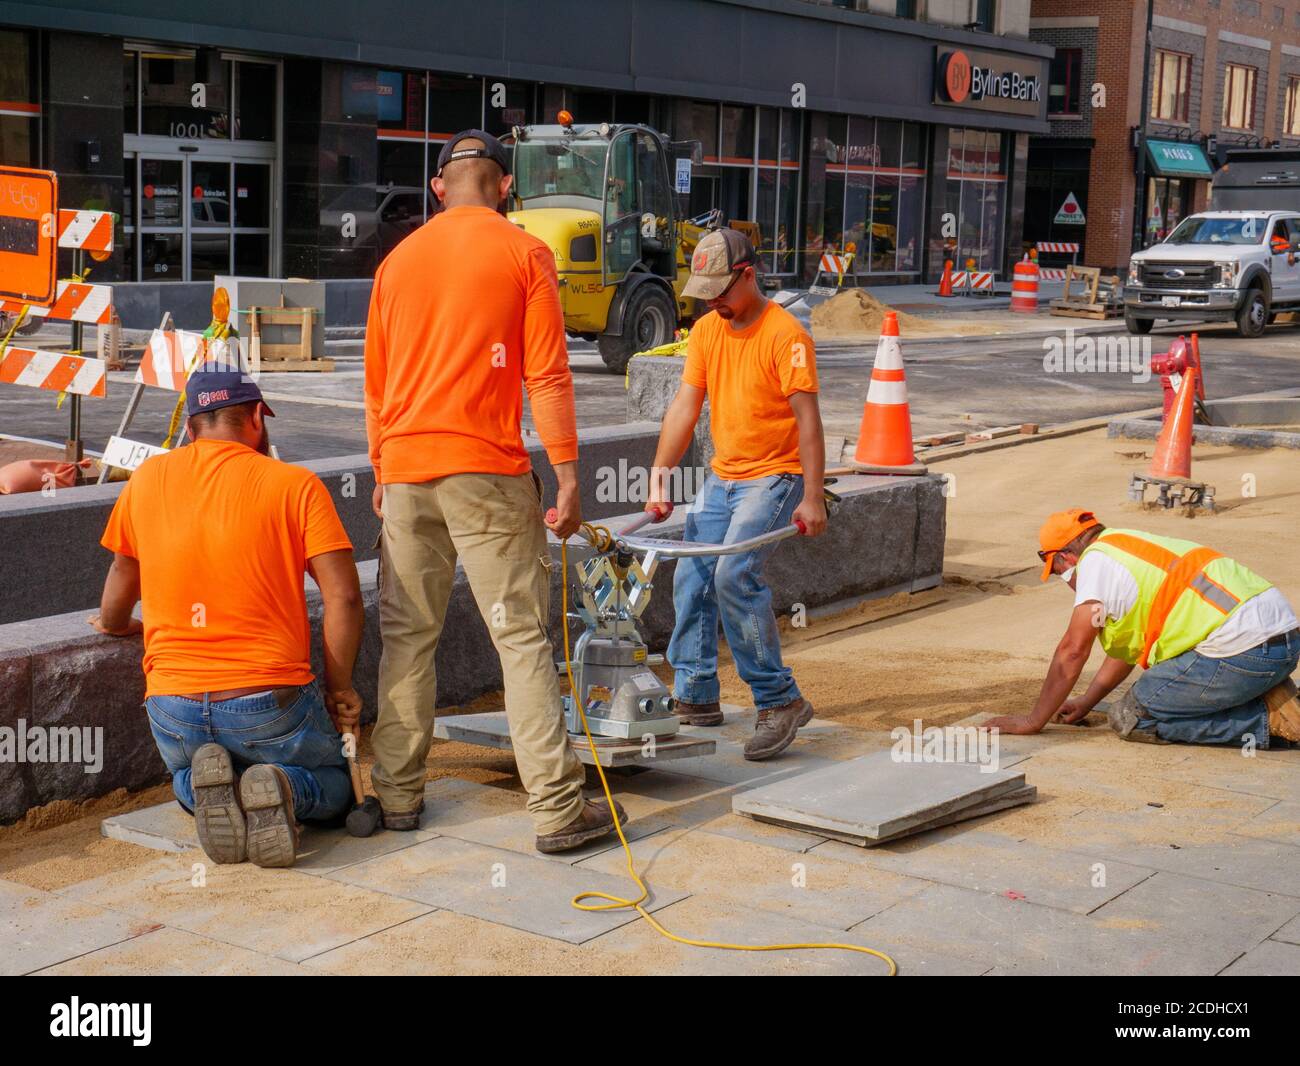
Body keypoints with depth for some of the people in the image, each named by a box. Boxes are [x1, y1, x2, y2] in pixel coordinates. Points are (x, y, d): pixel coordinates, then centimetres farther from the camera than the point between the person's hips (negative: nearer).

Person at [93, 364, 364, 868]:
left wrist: (116, 623, 42)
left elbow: (114, 613, 19)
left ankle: (208, 789, -3)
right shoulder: (296, 485, -3)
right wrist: (339, 687, 2)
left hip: (172, 710, 3)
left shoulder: (147, 480, 7)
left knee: (186, 780, 35)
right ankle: (282, 791, -11)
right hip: (269, 704, -3)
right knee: (333, 788, 25)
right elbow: (344, 597, -11)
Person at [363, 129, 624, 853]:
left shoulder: (399, 260, 12)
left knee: (407, 637, 11)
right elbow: (547, 374, -6)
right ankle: (558, 808, -5)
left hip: (406, 471, 4)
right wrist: (567, 475, -4)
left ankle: (398, 795, 15)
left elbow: (377, 380, 16)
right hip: (487, 470, -4)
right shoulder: (525, 254, -1)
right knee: (522, 636, -4)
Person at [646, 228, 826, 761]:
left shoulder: (785, 335, -14)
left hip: (774, 477, -7)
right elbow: (685, 406, 4)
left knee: (734, 576, -21)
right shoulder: (706, 330, 6)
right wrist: (660, 474, -3)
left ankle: (779, 700, -11)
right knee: (691, 578, 3)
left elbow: (807, 418, -17)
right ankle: (696, 696, 15)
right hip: (721, 477, 7)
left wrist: (812, 497, -21)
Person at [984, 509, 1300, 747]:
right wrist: (1086, 702, 40)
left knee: (1131, 718, -2)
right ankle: (1270, 699, 11)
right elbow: (1127, 644, 34)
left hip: (1242, 648, -10)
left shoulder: (1096, 560, -3)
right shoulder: (1128, 549, 25)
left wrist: (1032, 721, 5)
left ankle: (1265, 719, -6)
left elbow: (1072, 652, -4)